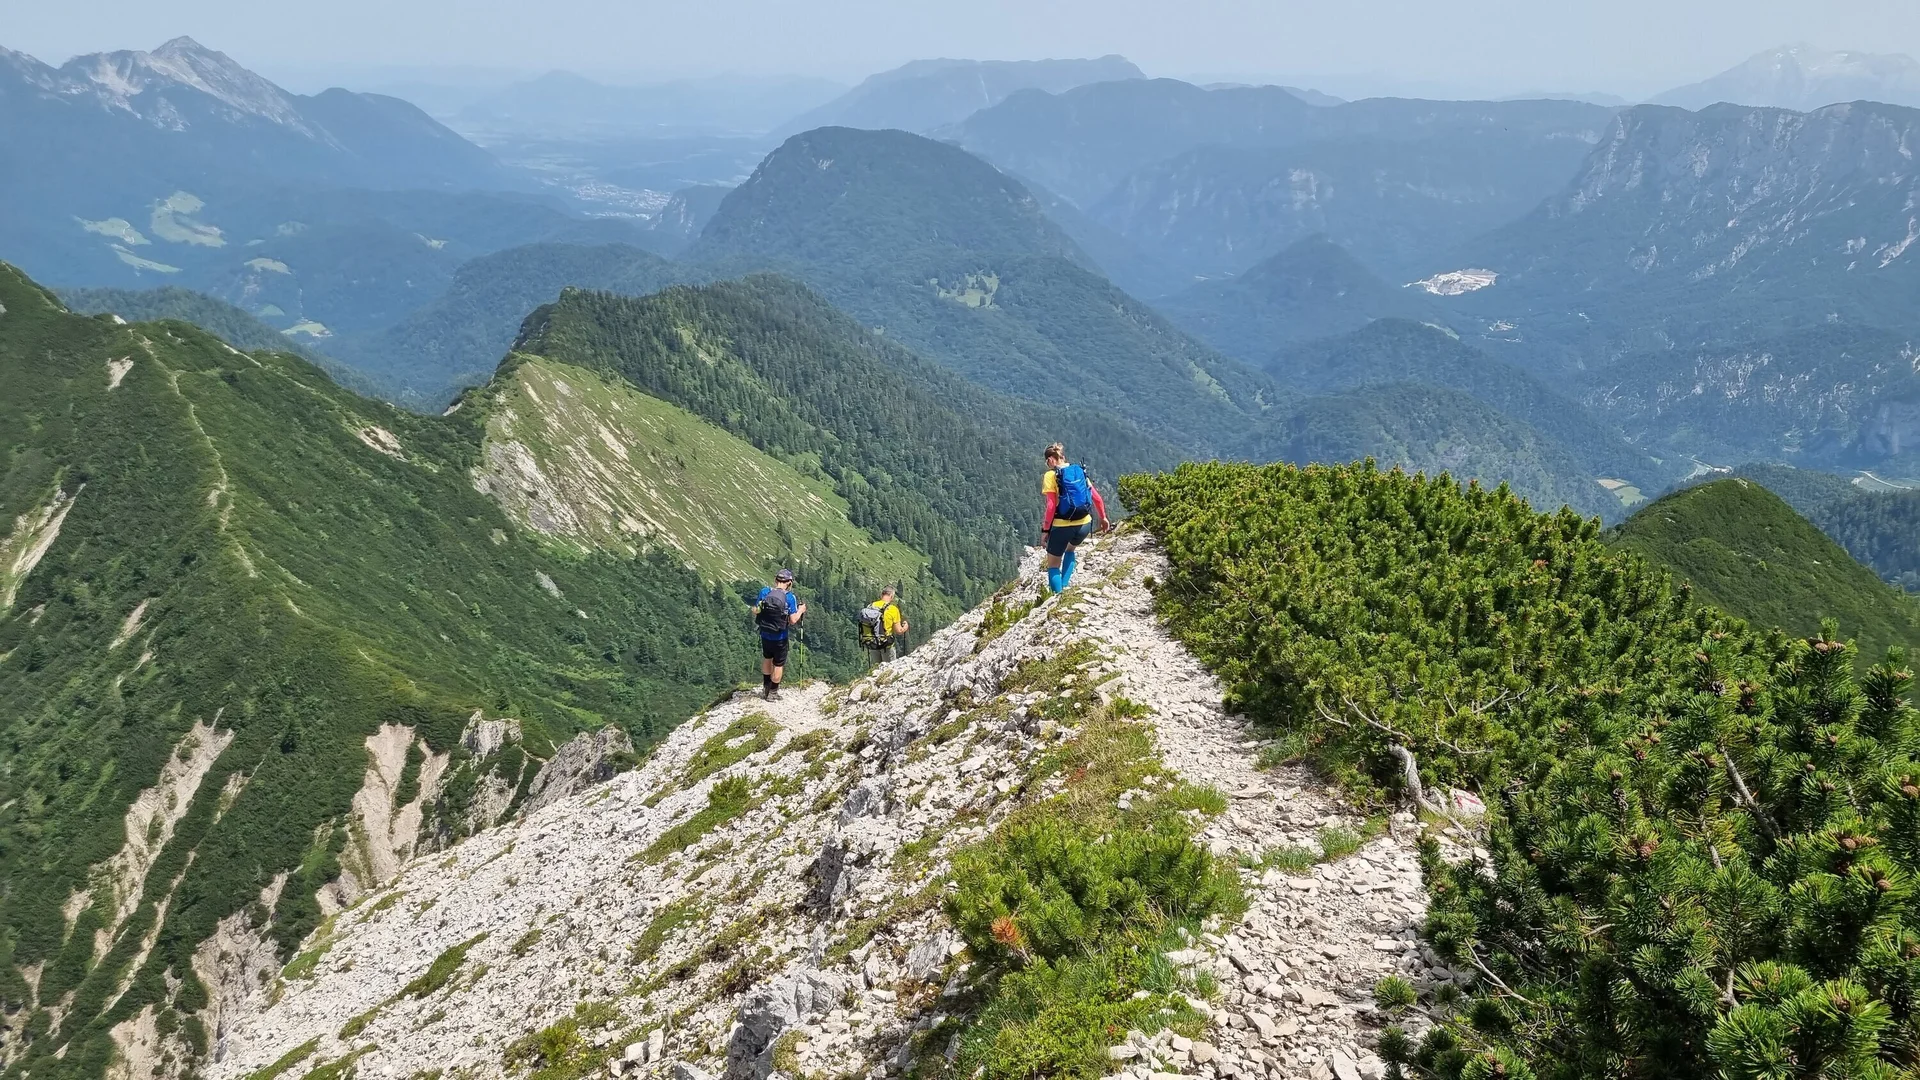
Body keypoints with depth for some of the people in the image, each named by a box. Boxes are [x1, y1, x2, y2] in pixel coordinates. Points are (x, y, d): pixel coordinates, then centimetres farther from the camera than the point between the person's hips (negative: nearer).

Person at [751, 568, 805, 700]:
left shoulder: (764, 592, -9)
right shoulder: (790, 597, -18)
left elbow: (755, 611, 0)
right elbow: (793, 620, -18)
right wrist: (800, 610, -1)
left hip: (765, 635, 4)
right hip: (780, 637, -4)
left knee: (767, 659, 27)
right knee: (778, 664, 14)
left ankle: (765, 689, 38)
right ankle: (773, 693, 24)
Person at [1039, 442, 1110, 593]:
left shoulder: (1051, 475, -8)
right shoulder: (1080, 472, 7)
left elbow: (1051, 506, -14)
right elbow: (1097, 498, 9)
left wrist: (1045, 530, -8)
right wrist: (1103, 518, 22)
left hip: (1062, 525, -5)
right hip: (1084, 524, 5)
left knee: (1053, 564, 12)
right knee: (1070, 549, 35)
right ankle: (1063, 586, 25)